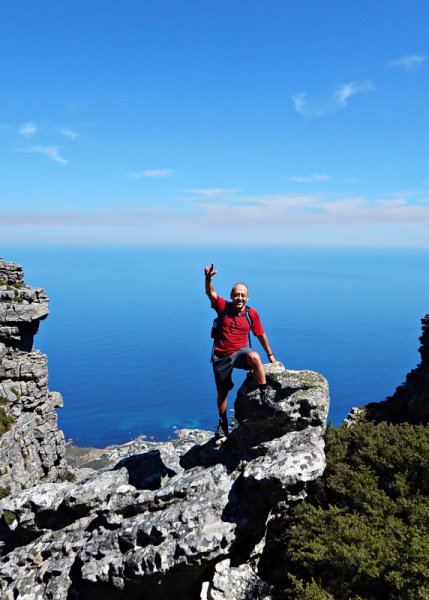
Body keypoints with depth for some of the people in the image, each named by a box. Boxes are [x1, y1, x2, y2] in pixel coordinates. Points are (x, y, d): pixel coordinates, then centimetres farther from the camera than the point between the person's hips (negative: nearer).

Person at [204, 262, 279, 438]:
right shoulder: (223, 307, -6)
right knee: (222, 392, 13)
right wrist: (208, 278, -44)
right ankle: (222, 423, 37)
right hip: (221, 356, 1)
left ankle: (264, 395, -26)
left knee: (255, 357, -37)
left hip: (240, 352, -1)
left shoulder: (252, 313, -4)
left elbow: (261, 335, 7)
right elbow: (210, 293, -24)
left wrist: (270, 355, 11)